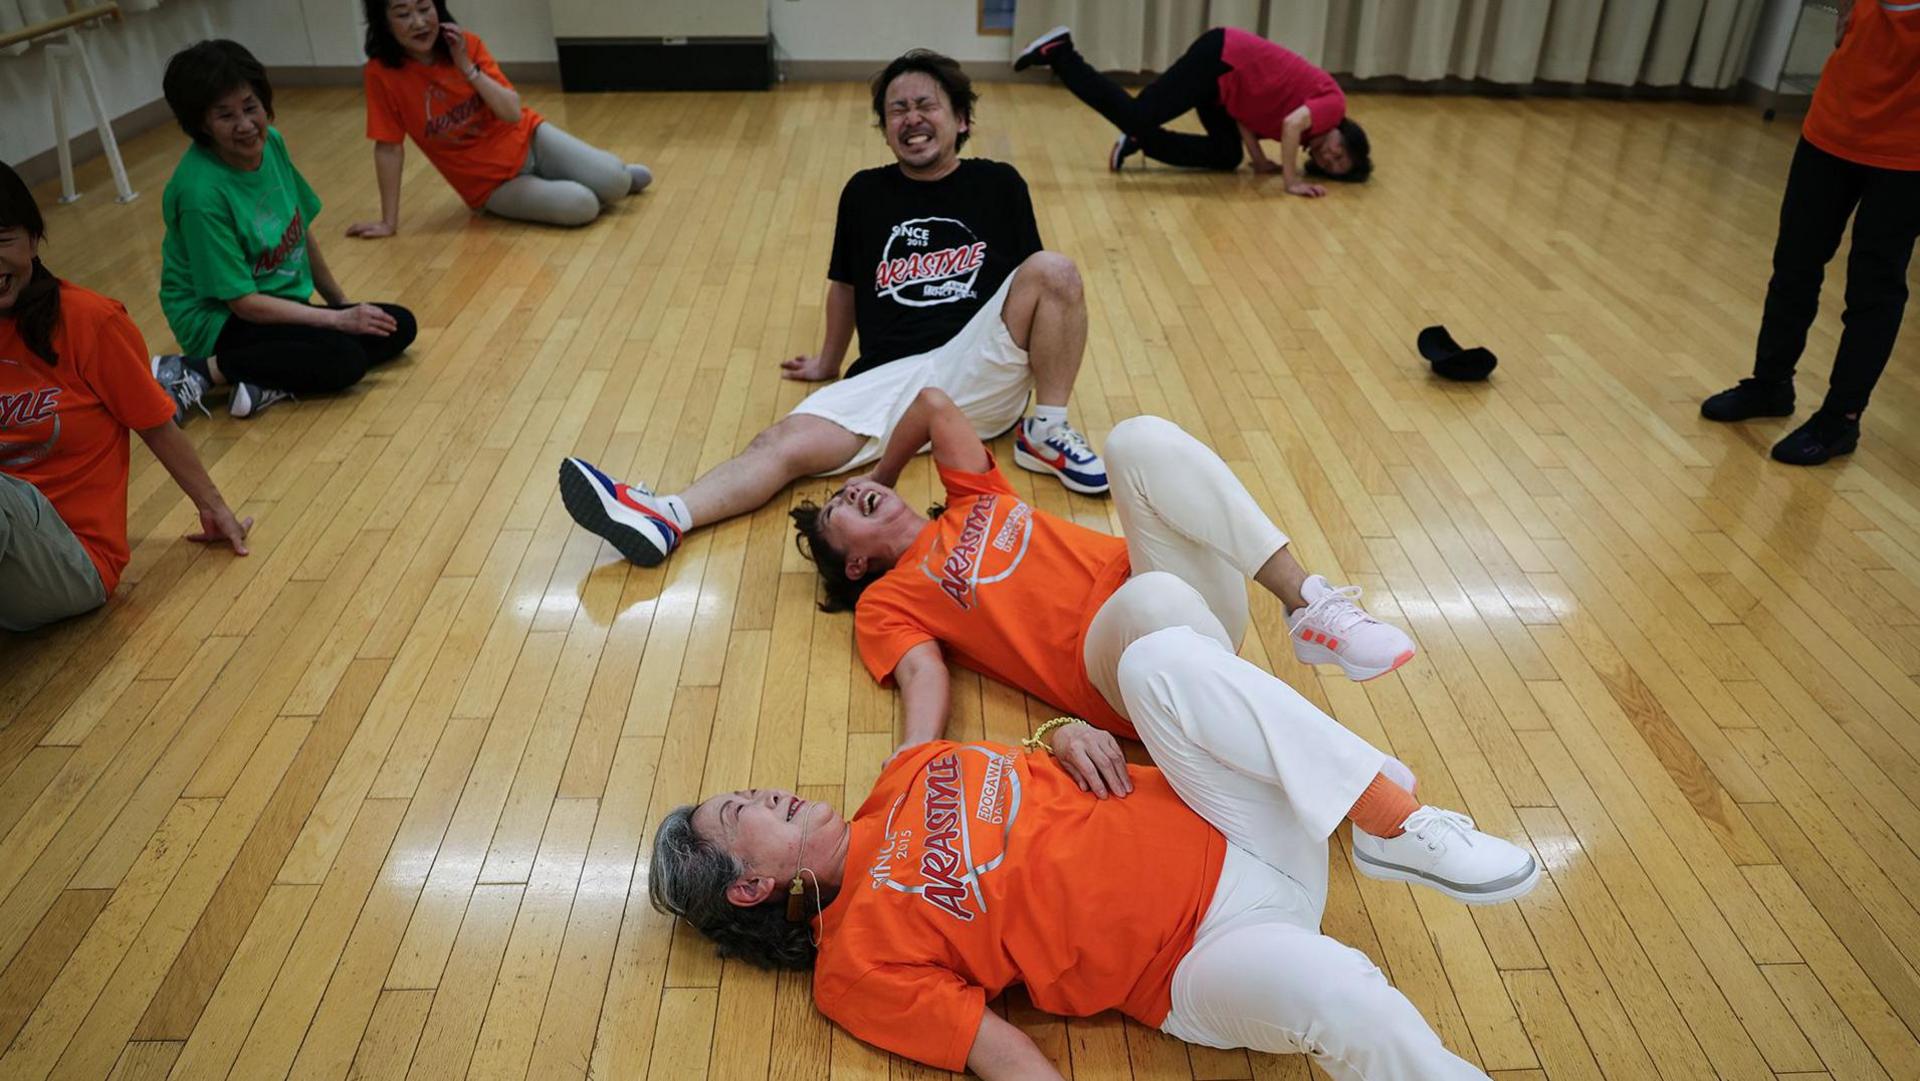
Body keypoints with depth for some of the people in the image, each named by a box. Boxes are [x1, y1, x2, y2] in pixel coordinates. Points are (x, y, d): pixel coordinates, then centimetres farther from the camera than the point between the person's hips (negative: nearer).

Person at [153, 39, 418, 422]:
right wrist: (337, 319, -19)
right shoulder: (201, 192, -24)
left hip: (285, 303, 9)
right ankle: (199, 373, -16)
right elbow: (244, 302, -22)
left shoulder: (271, 143, -3)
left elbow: (303, 232, 11)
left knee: (399, 326, -3)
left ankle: (268, 384, -15)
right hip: (221, 321, -9)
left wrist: (341, 301, 15)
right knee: (344, 358, -29)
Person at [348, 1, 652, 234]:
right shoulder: (382, 73, -16)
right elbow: (388, 148, -14)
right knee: (581, 206, -25)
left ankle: (620, 176, 19)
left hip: (527, 138, 3)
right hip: (492, 184, -3)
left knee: (614, 182, -18)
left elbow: (513, 113, -12)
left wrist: (467, 66, -23)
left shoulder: (466, 44, -8)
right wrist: (389, 222, -15)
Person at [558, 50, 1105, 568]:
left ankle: (1046, 431, -12)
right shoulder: (865, 192, 13)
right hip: (892, 375, 1)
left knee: (1055, 269, -25)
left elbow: (1037, 283, 17)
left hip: (983, 370, 0)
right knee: (790, 442, -25)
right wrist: (828, 365, 31)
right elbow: (845, 285, 24)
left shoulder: (998, 184, 11)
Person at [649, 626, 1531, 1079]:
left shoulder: (907, 774, 13)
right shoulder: (857, 960, -5)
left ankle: (1397, 826, -14)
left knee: (1159, 658, -22)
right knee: (1326, 985, -40)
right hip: (1213, 952, -5)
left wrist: (1066, 735, -1)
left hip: (1231, 837, 6)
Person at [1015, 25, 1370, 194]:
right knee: (1137, 116, -14)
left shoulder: (1319, 98, 20)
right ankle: (1059, 53, -8)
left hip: (1228, 69, 9)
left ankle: (1138, 142, 4)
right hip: (1221, 60, -9)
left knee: (1226, 156, 7)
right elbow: (1292, 124, -24)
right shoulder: (1333, 104, -5)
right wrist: (1292, 182, -19)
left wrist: (1261, 161, 10)